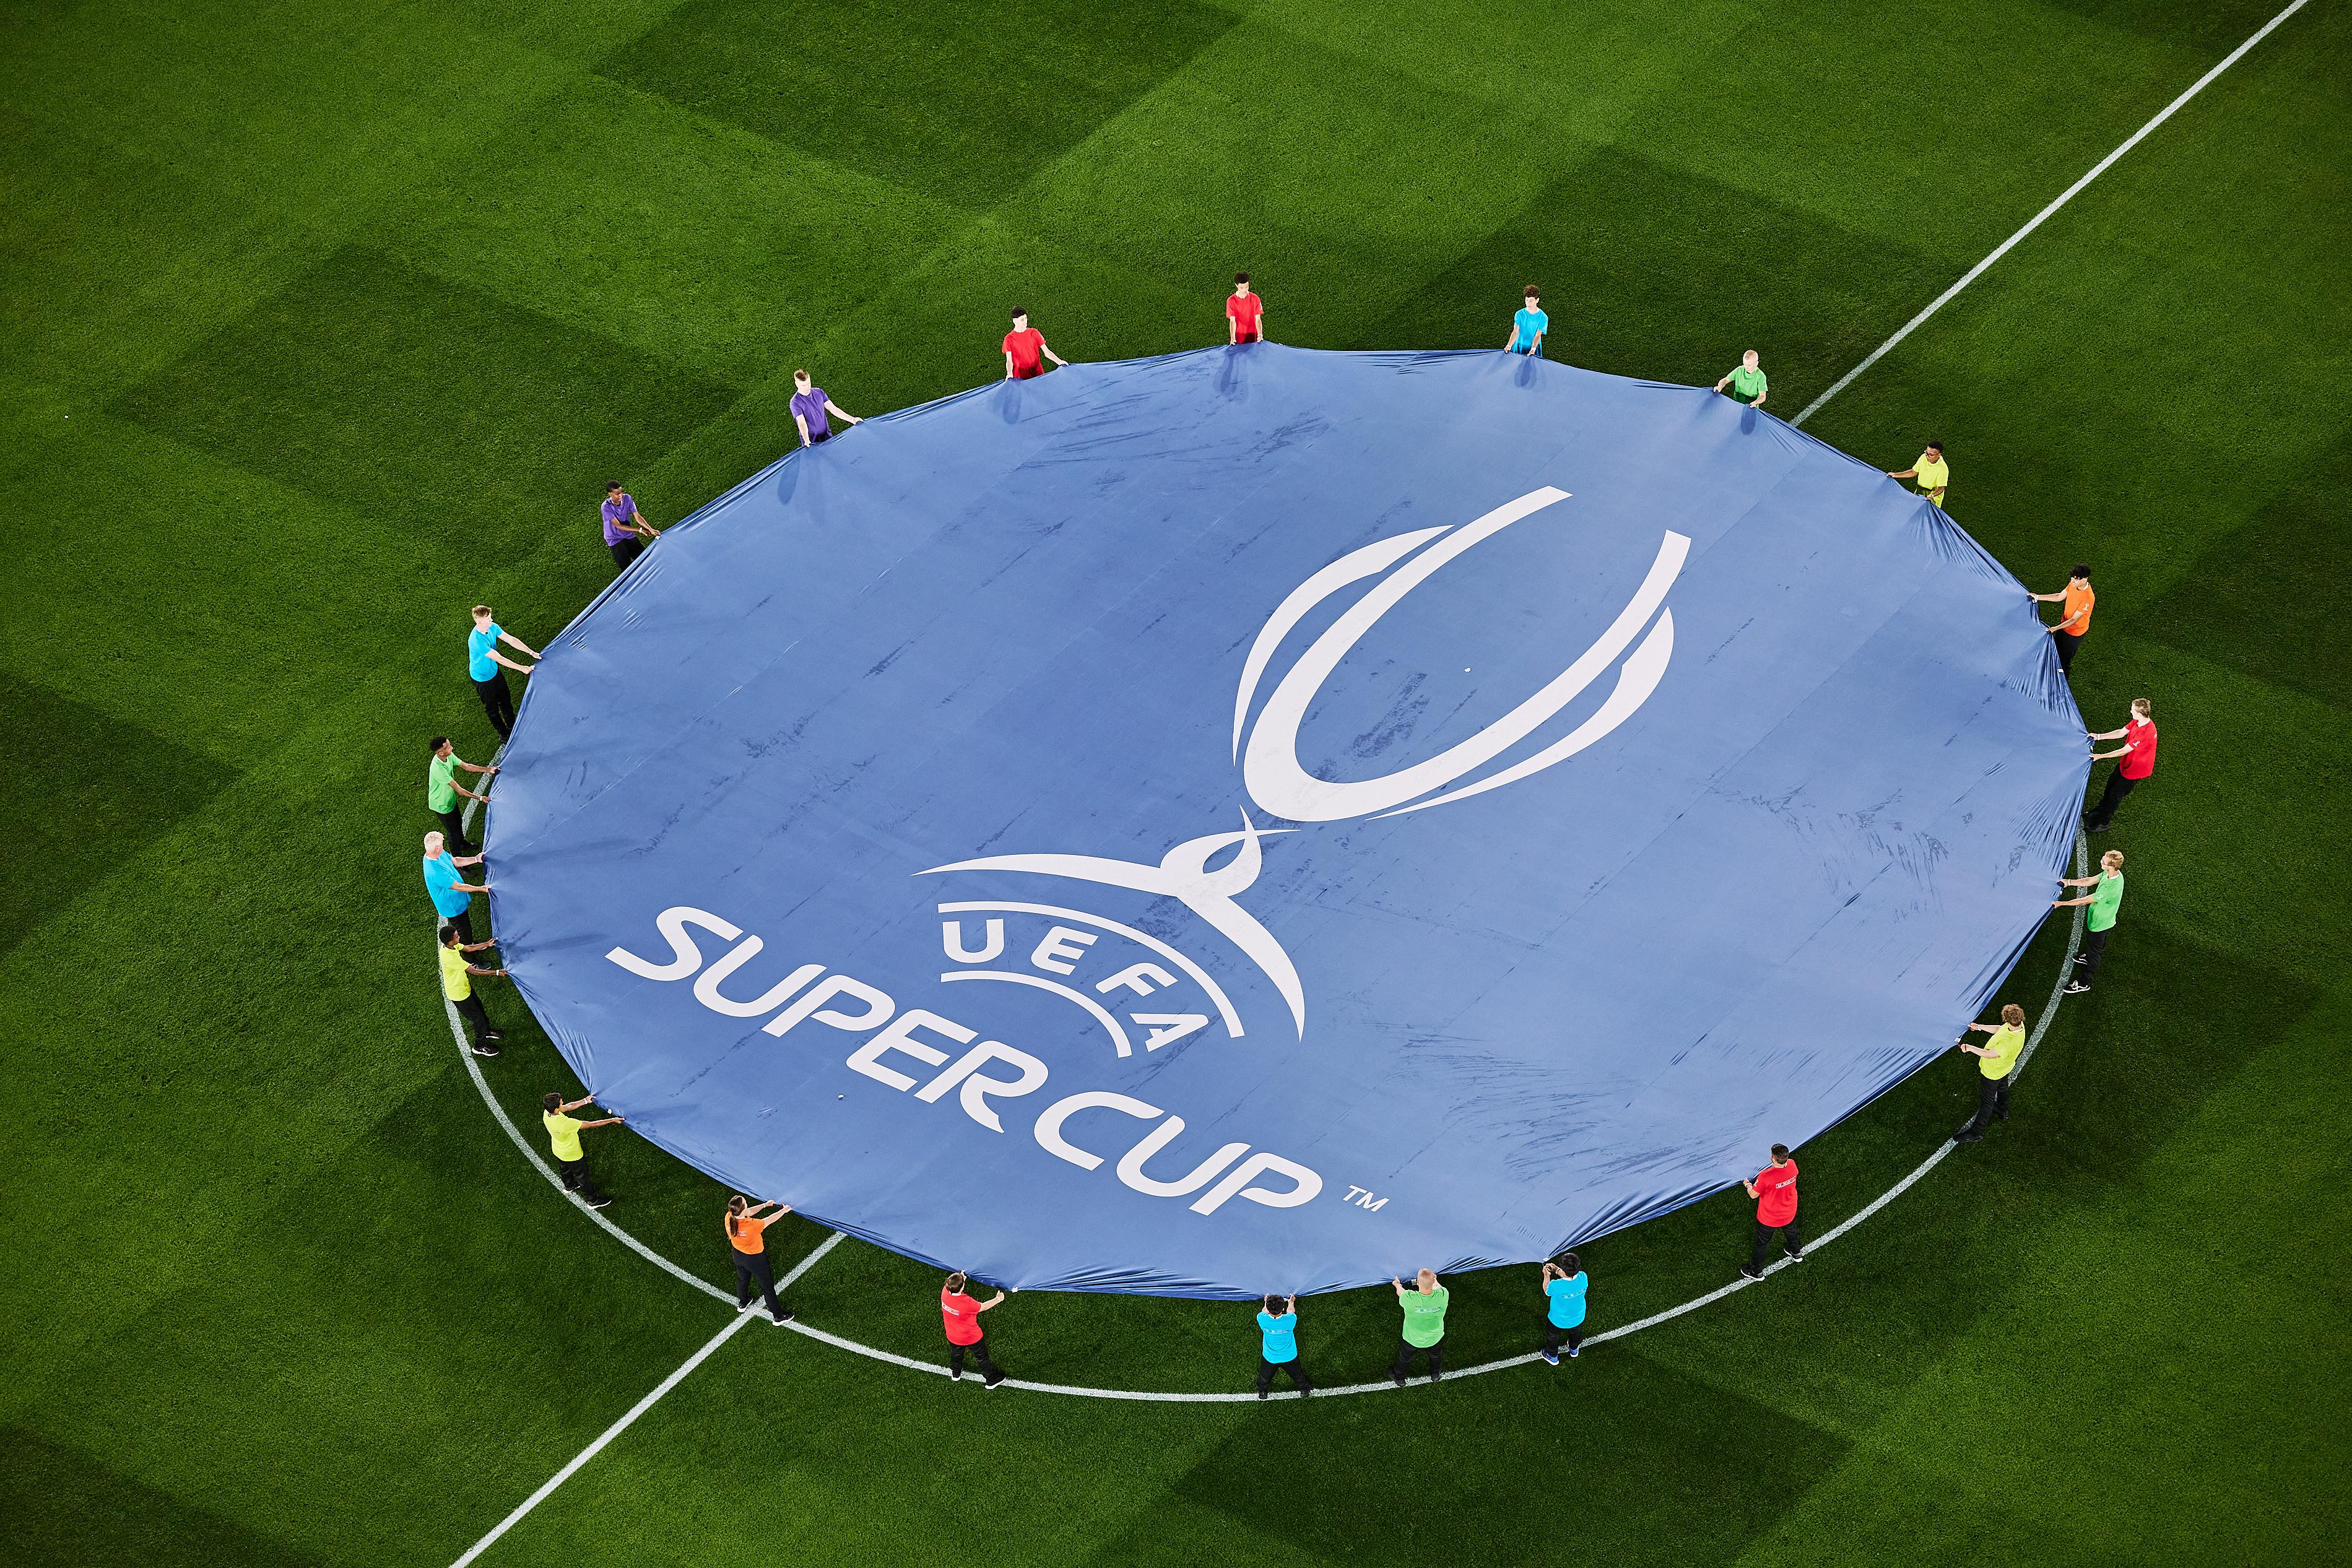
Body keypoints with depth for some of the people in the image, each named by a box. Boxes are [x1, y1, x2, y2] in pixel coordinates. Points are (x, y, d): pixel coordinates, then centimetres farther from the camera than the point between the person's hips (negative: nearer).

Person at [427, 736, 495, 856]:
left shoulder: (449, 756, -16)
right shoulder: (438, 769, -42)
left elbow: (466, 766, 1)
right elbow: (459, 790, -35)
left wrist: (489, 770, -1)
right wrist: (479, 798, -30)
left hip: (450, 798, 8)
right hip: (442, 805, -8)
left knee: (458, 821, 30)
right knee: (453, 831, 12)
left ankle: (462, 844, 56)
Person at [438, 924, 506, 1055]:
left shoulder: (450, 946, -14)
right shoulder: (450, 958, -41)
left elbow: (468, 948, 7)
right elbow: (474, 971, -33)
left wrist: (487, 944, 3)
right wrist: (496, 973, -27)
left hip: (464, 986, 9)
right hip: (459, 994, -9)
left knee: (478, 1006, 29)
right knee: (478, 1017, 9)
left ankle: (487, 1031, 54)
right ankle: (479, 1047, 31)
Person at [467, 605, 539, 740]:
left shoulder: (493, 627, -16)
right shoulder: (476, 641, -40)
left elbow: (511, 640, -5)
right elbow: (499, 659, -36)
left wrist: (531, 652, -11)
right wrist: (521, 668, -31)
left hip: (494, 671, 7)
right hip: (483, 678, -7)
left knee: (506, 699, 23)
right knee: (492, 707, 14)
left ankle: (512, 727, 44)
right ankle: (504, 734, 34)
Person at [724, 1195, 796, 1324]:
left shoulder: (729, 1218, -25)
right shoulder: (751, 1225, -41)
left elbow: (748, 1212, -5)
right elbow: (770, 1220, -23)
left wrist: (765, 1205, 7)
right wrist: (784, 1211, -4)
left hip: (738, 1255, 6)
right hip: (755, 1259, -6)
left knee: (742, 1279, 35)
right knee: (767, 1286, 16)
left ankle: (742, 1304, 61)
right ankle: (778, 1316, 34)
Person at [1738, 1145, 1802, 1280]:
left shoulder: (1766, 1176, -40)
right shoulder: (1792, 1165, -24)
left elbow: (1754, 1195, -24)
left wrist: (1747, 1185, -1)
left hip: (1768, 1218, -5)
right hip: (1789, 1213, 5)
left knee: (1762, 1243, 19)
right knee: (1791, 1231, 35)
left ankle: (1757, 1271, 37)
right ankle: (1796, 1253, 61)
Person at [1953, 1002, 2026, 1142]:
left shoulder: (2009, 1043, -47)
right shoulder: (2019, 1025, -22)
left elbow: (1989, 1054, -36)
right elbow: (1999, 1029, -2)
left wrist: (1970, 1048, -26)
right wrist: (1980, 1027, -1)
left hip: (1993, 1072, -9)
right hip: (2005, 1067, 9)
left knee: (1986, 1102, 8)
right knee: (2002, 1088, 36)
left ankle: (1975, 1133, 23)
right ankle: (2003, 1112, 64)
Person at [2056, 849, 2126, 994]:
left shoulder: (2110, 888, -43)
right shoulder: (2112, 873, -16)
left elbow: (2085, 900, -35)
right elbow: (2090, 881, 0)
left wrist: (2062, 903, -27)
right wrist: (2069, 882, -4)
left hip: (2099, 923, -8)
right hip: (2101, 918, 8)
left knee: (2094, 950, 13)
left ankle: (2084, 983, 31)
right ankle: (2089, 958, 64)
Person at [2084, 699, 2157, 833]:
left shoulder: (2145, 733, -39)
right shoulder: (2137, 721, -11)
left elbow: (2124, 751, -32)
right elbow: (2121, 733, 3)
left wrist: (2100, 756, -26)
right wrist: (2099, 736, -3)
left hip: (2135, 770, -9)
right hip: (2127, 762, 9)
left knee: (2115, 793, 7)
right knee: (2111, 784, 25)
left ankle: (2103, 822, 27)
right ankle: (2101, 810, 48)